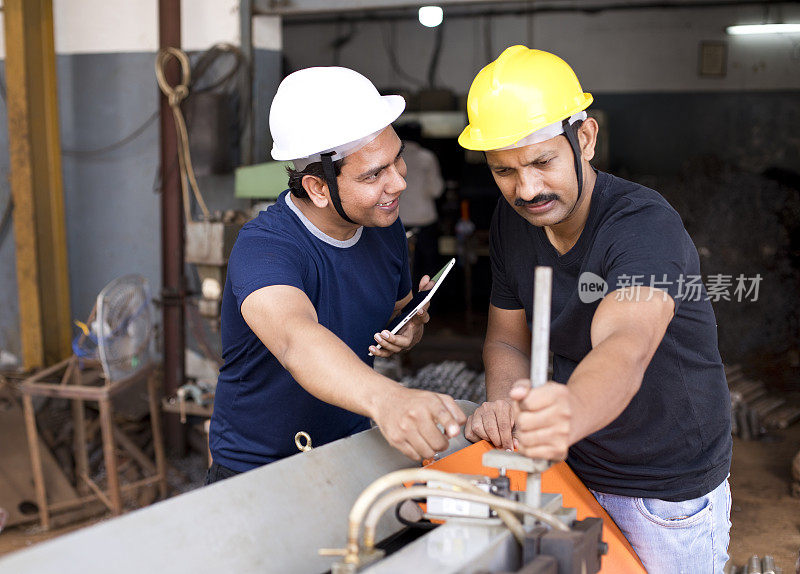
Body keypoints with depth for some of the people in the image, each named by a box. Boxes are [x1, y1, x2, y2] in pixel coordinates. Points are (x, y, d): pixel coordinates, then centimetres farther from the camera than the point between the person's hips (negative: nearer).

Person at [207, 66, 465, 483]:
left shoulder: (385, 227, -1)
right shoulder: (264, 248, -24)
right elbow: (296, 340, -45)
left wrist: (409, 328, -5)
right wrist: (385, 399, -63)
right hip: (256, 475, -5)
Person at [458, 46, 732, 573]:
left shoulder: (646, 226, -29)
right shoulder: (512, 221, -7)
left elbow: (625, 348, -47)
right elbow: (508, 340, 2)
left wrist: (570, 412, -69)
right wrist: (504, 401, -21)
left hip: (669, 496, -5)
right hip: (573, 472, 6)